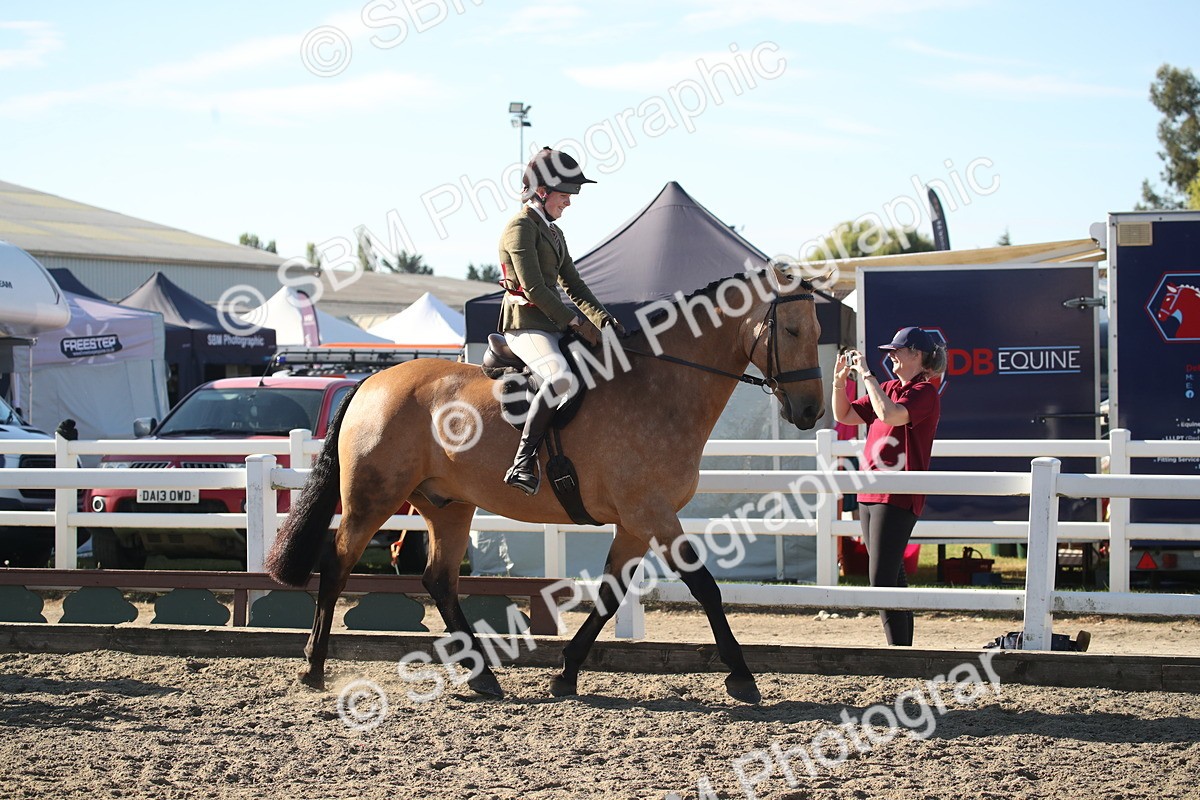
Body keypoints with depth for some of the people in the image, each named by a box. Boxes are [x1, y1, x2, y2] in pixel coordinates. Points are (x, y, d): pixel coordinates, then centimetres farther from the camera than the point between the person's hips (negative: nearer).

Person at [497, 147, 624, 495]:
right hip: (525, 325, -10)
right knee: (563, 379, -35)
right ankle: (522, 462, -36)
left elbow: (573, 285, 19)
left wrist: (604, 319, 4)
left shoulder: (553, 232, 20)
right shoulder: (521, 227, -9)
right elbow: (533, 288, -18)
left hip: (554, 324, 10)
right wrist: (576, 322, -18)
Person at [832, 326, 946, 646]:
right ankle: (903, 647, 18)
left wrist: (866, 374, -21)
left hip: (897, 498, -9)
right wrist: (840, 380, 4)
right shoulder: (887, 388, 17)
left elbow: (890, 415, -28)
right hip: (870, 495, 9)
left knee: (882, 580, -14)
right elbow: (844, 415, 19)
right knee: (892, 577, 12)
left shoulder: (924, 392, -9)